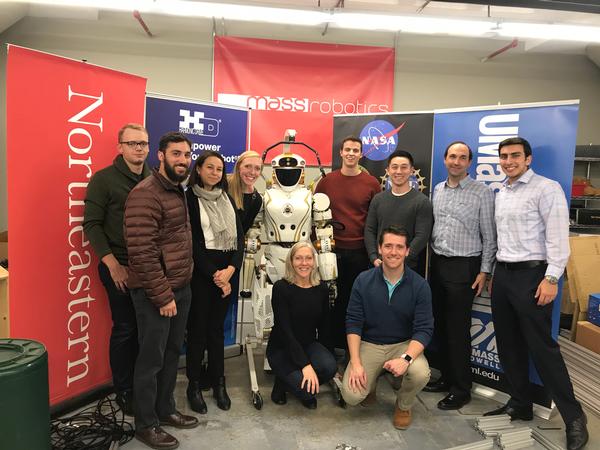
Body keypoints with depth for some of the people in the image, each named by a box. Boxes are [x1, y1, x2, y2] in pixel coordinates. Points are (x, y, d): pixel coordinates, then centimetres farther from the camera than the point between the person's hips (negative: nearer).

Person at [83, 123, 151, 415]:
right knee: (125, 329, 4)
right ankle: (124, 392, 22)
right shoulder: (104, 179, -4)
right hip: (119, 267, -4)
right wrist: (113, 264, -12)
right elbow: (92, 224, -6)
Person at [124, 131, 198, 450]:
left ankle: (165, 409, 37)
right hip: (156, 293, -8)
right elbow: (141, 252, -22)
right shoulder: (145, 194, -17)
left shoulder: (178, 190, 12)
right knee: (151, 358, 6)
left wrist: (179, 288, 13)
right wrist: (163, 295, -19)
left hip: (181, 287, 9)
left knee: (172, 352, 19)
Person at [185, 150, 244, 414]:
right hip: (200, 271, -4)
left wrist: (230, 269, -8)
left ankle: (218, 382, 24)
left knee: (217, 328, 13)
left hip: (227, 271, 5)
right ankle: (194, 385, 19)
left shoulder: (227, 198, 13)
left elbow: (239, 236, 7)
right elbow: (192, 242, -10)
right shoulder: (189, 198, -4)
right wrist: (214, 275, -11)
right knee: (198, 328, 3)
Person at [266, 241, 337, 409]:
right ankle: (282, 384, 8)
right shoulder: (281, 288, -16)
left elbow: (324, 327, 6)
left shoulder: (321, 289, -2)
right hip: (282, 349, -4)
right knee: (306, 388, -28)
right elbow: (285, 330, -21)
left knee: (330, 367, -27)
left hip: (309, 345, 4)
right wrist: (305, 365, -28)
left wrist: (328, 357, 5)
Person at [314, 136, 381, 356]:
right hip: (332, 249, 1)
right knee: (332, 298, 10)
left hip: (359, 251, -1)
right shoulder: (327, 181, 4)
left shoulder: (371, 183, 0)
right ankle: (330, 344, 24)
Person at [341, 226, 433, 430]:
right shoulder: (363, 281, -8)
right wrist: (355, 363, -17)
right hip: (369, 344, 0)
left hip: (404, 344, 0)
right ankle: (370, 383, 21)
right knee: (351, 396, -18)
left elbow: (424, 328, -13)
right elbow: (353, 323, -7)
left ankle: (404, 405, 6)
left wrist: (406, 358, -31)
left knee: (420, 374, -31)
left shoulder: (419, 285, -10)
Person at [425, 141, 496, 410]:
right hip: (437, 264, 6)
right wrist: (430, 260, 9)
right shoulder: (437, 190, 11)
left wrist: (484, 271, -9)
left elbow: (489, 236, -5)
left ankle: (461, 390, 14)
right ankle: (447, 377, 28)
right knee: (440, 324, 12)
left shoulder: (482, 193, -6)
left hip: (463, 266, -5)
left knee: (458, 329, -1)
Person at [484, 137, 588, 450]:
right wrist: (493, 273, 14)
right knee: (508, 345, 12)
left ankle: (574, 417, 12)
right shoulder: (500, 194, 14)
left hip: (531, 274, -7)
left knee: (541, 346, -3)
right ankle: (520, 404, 27)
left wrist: (551, 277, -19)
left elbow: (558, 236, -13)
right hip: (502, 273, 7)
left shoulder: (546, 188, -7)